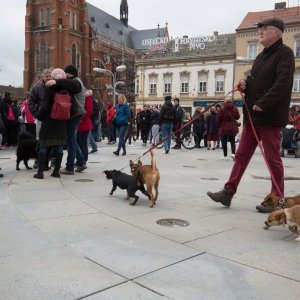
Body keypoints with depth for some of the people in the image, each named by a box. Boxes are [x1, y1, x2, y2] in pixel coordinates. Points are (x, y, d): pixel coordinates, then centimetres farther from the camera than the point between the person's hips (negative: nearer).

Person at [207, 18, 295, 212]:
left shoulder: (285, 54, -7)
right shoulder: (262, 56, 19)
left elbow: (282, 83, -20)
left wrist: (262, 104, -24)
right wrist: (246, 85, 4)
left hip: (270, 116, -8)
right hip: (253, 115, 8)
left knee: (273, 158, 1)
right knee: (242, 154, 8)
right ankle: (228, 192, 13)